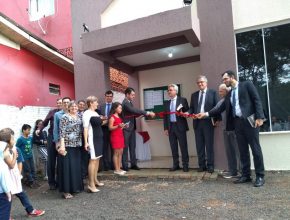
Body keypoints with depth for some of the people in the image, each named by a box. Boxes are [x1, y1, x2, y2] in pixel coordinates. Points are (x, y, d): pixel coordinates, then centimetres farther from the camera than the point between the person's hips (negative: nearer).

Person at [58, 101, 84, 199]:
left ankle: (75, 186, 26)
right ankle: (66, 190, 7)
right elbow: (62, 132, -14)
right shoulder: (65, 117, -9)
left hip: (77, 146, 7)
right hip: (67, 146, -6)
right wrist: (62, 145, -20)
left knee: (76, 166, 13)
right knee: (67, 167, -2)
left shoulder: (79, 117, 10)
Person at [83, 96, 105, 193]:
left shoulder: (96, 113, 14)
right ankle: (91, 184, -5)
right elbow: (85, 128, -18)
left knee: (97, 159, 13)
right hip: (92, 139, -9)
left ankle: (95, 180, 24)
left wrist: (106, 121, 12)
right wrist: (86, 142, -22)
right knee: (93, 160, -10)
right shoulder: (87, 113, -11)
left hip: (99, 138, 9)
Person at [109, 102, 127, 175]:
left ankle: (119, 168, 15)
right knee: (116, 153, -4)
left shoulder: (119, 117, 16)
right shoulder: (112, 117, -9)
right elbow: (110, 128, -14)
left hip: (120, 135, 8)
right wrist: (118, 126, -26)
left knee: (121, 152, 8)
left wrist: (123, 126, 5)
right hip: (115, 136, -8)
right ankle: (116, 169, 3)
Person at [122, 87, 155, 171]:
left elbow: (134, 113, 13)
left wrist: (146, 113, -2)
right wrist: (148, 113, -27)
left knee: (133, 147, 11)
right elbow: (135, 110, -28)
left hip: (132, 128, 9)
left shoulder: (129, 102, 13)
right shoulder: (125, 103, -17)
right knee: (125, 147, 0)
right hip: (126, 128, -9)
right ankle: (125, 166, 9)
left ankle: (133, 164, 18)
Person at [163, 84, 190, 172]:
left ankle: (185, 165, 10)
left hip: (180, 126, -4)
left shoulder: (182, 100, 1)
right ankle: (176, 165, 17)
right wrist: (165, 128, 6)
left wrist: (182, 113, -19)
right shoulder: (166, 103, 13)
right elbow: (165, 116, 11)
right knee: (173, 147, 8)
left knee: (183, 146, 0)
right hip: (171, 127, 4)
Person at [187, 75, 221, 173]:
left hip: (208, 122, -4)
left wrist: (217, 119, -8)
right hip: (197, 122, 4)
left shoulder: (212, 93, 3)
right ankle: (201, 165, 16)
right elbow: (192, 108, 12)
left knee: (209, 144, 2)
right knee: (199, 145, 7)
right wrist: (188, 113, -9)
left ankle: (210, 165, 12)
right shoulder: (194, 95, 14)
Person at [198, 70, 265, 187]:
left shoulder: (247, 85, 3)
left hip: (249, 120, -6)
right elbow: (221, 108, 17)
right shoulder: (229, 94, 19)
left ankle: (260, 176, 8)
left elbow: (257, 100, -5)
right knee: (243, 150, 8)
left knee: (255, 148, -1)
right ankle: (246, 175, 16)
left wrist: (259, 117, -15)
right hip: (237, 122, 6)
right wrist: (206, 113, 9)